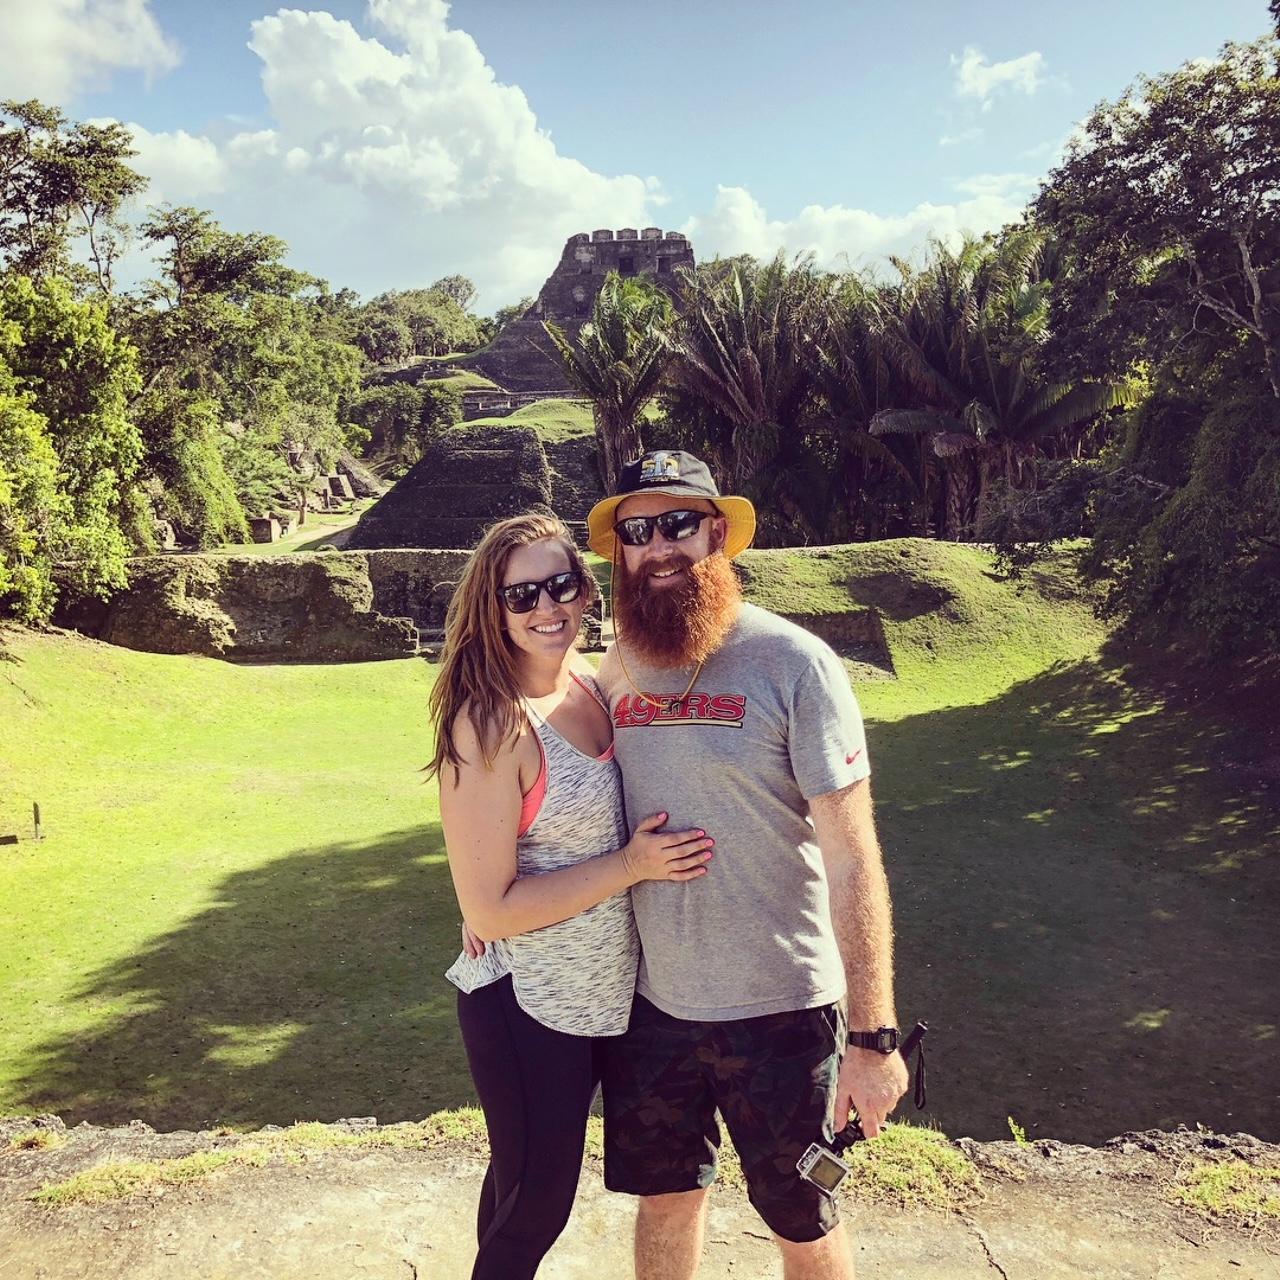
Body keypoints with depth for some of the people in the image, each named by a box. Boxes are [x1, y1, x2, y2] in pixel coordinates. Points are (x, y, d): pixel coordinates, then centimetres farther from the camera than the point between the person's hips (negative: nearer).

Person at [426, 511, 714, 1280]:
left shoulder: (592, 681, -2)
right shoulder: (490, 725, -23)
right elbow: (489, 908, -22)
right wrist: (631, 865, -21)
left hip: (604, 991, 7)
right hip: (528, 1006, -6)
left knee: (530, 1182, 26)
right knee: (533, 1202, 14)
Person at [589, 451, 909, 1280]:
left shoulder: (793, 664, -15)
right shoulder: (617, 667, -1)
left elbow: (853, 860, -16)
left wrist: (872, 1037, -18)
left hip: (778, 1009, -4)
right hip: (652, 1001, 4)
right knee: (665, 1200, 22)